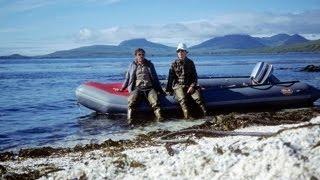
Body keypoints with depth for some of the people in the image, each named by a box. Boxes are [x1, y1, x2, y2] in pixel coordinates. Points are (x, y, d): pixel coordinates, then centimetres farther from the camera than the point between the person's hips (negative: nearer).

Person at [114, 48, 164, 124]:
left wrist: (160, 90, 19)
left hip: (149, 88, 1)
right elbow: (127, 78, 24)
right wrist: (121, 89, 21)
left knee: (155, 101, -30)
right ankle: (129, 119, -35)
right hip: (137, 88, 0)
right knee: (132, 101, -31)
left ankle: (159, 117, -38)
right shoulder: (132, 65, 18)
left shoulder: (149, 65, 19)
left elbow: (155, 78, 23)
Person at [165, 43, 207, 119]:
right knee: (182, 99, -29)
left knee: (198, 97, -23)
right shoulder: (174, 64, 6)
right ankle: (187, 116, -41)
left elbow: (194, 76, 8)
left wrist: (192, 86, -6)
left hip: (189, 85, 1)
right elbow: (170, 77, 8)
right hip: (178, 85, -1)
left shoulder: (190, 62, 9)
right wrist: (168, 89, 3)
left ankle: (206, 113, -21)